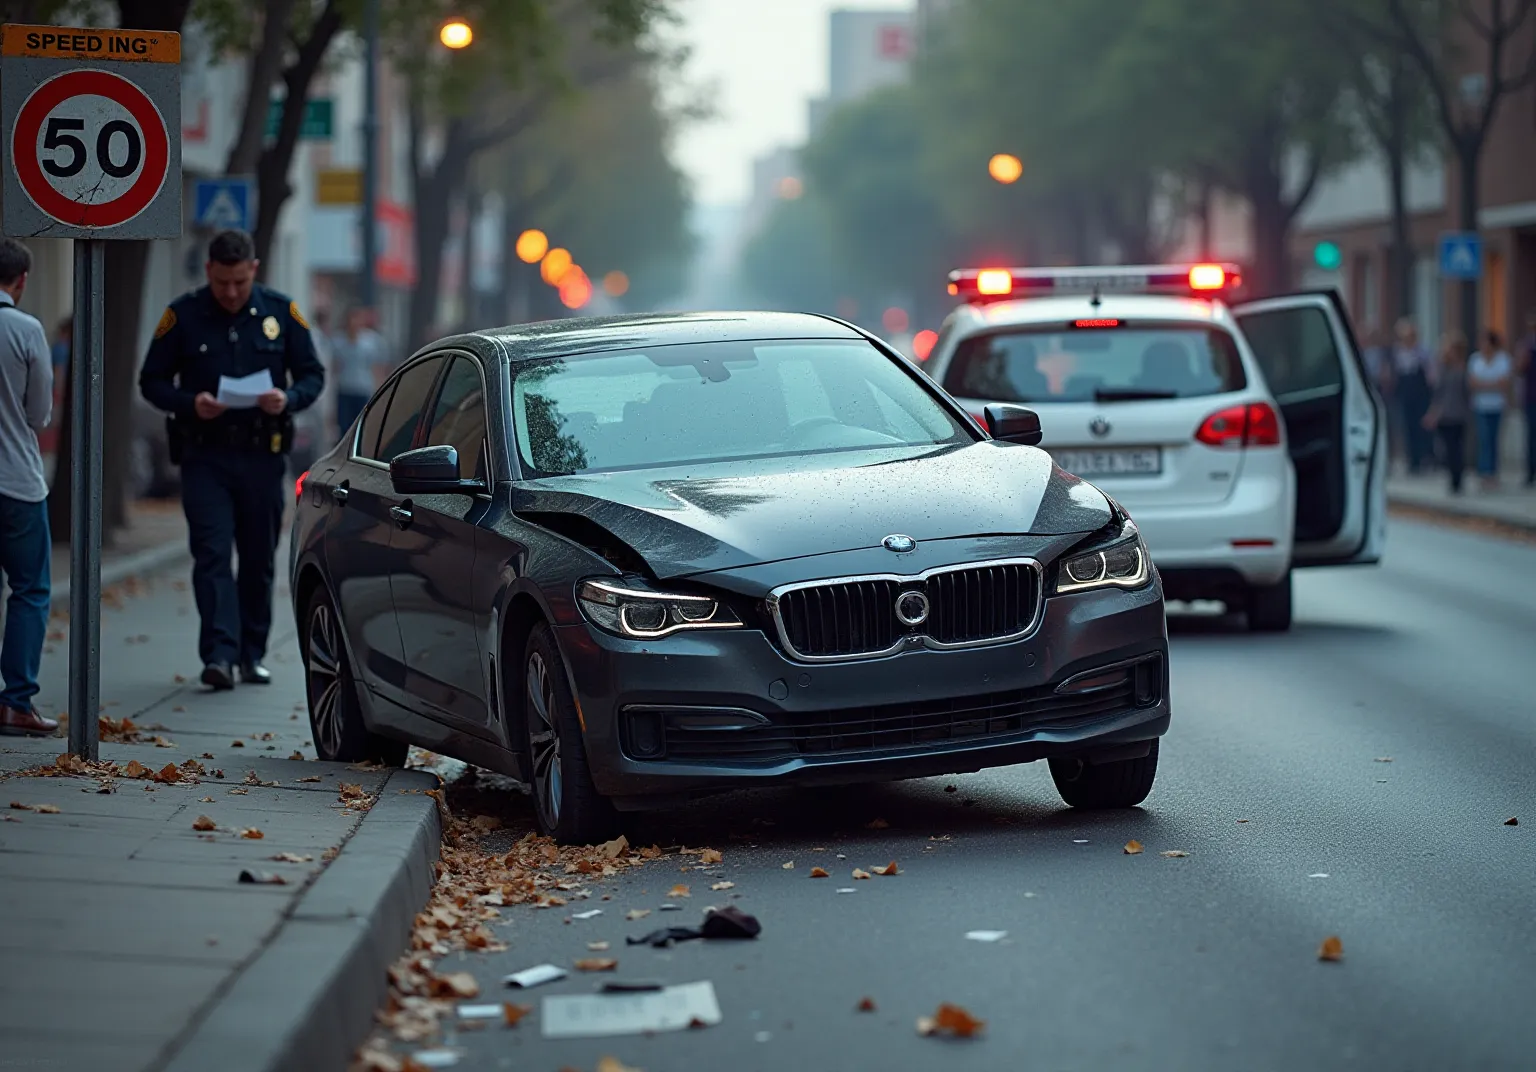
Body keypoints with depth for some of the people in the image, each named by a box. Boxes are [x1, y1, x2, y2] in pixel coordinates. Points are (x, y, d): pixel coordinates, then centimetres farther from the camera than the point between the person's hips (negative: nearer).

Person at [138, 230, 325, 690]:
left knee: (259, 558, 8)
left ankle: (252, 654, 20)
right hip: (204, 456, -2)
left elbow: (312, 375, 7)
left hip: (263, 456, 2)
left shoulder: (281, 312, 2)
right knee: (212, 553, -12)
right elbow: (152, 381, 2)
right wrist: (190, 403, -17)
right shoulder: (183, 315, -2)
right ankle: (219, 653, -18)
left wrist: (289, 399, -15)